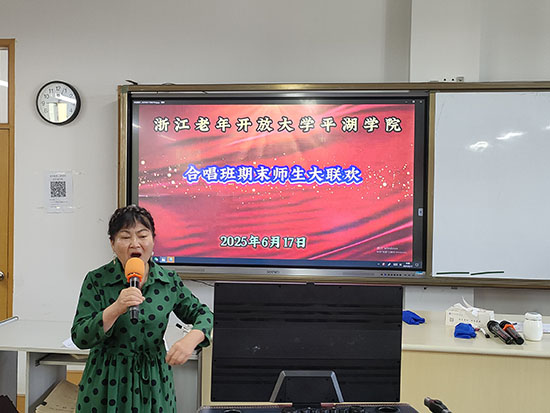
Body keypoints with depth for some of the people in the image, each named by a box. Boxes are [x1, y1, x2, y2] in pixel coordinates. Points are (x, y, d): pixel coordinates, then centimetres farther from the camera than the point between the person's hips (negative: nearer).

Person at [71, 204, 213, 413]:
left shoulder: (169, 281, -5)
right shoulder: (96, 280, -10)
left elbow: (202, 313, 1)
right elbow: (79, 337, -13)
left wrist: (190, 339, -19)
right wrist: (115, 309, -29)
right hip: (107, 384, -2)